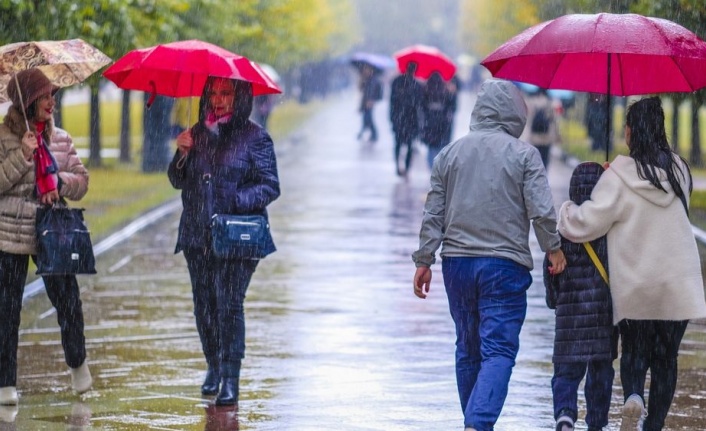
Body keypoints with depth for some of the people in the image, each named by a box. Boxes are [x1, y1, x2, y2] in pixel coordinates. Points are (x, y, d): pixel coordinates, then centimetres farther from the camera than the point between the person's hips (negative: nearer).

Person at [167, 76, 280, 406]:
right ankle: (213, 367, 24)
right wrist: (182, 155, -4)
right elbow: (178, 181, 15)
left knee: (229, 302, -11)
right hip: (197, 236, 5)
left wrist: (235, 201, -18)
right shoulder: (198, 134, 13)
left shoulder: (255, 137, -2)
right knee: (203, 304, 7)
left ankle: (230, 379, -9)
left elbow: (270, 187, -6)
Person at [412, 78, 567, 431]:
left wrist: (424, 260, 12)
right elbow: (541, 211, -8)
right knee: (499, 351, -6)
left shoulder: (450, 153, 6)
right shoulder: (524, 154, -5)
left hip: (456, 263, 4)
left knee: (468, 350, 16)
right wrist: (554, 249, 8)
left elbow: (433, 214, 7)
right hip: (505, 265, -4)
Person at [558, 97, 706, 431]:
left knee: (634, 350, 13)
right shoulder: (679, 170, 0)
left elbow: (586, 222, -13)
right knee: (666, 356, 12)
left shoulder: (619, 178, -13)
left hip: (634, 289, -2)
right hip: (678, 287, 2)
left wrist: (566, 212, 10)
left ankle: (633, 395, -15)